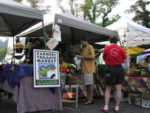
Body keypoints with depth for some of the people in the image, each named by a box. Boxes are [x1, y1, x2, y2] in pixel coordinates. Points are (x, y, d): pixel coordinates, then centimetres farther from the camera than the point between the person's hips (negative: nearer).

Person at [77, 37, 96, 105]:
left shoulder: (90, 47, -3)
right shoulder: (84, 49, 24)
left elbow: (92, 56, -16)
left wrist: (82, 57, -15)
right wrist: (81, 58, 12)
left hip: (89, 68, -9)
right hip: (85, 69, 9)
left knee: (90, 83, -7)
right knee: (86, 84, 11)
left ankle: (91, 99, -4)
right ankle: (88, 97, 18)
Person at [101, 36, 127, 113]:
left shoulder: (107, 48, -1)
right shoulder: (120, 49, 2)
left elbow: (104, 58, 8)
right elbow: (125, 60, 4)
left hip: (111, 69, -1)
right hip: (120, 68, 2)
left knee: (108, 89, 9)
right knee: (118, 90, 6)